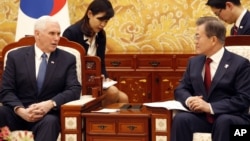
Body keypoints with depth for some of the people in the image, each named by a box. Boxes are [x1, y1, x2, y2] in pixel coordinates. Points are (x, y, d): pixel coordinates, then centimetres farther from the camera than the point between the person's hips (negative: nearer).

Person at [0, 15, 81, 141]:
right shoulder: (15, 56, 8)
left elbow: (75, 89, -3)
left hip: (48, 114, 0)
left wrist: (50, 104, -21)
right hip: (18, 113, 0)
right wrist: (21, 110, -20)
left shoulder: (67, 59, 9)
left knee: (50, 122, -37)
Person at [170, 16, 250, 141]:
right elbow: (180, 89, 14)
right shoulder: (194, 62, 14)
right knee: (180, 118, -28)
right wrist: (189, 100, -12)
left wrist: (210, 107, -22)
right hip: (201, 116, 4)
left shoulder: (239, 63, -4)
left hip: (230, 119, -4)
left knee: (223, 122, -38)